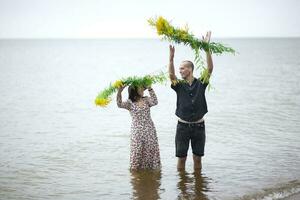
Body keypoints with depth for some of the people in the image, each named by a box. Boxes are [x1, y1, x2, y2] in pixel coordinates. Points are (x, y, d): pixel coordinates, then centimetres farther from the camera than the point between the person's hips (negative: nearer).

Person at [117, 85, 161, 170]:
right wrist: (119, 91, -33)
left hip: (149, 130, 3)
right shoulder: (130, 103, -3)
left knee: (150, 151, 4)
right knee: (137, 151, 1)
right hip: (137, 131, -3)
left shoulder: (146, 100, 6)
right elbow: (120, 104, -20)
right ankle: (136, 167, 15)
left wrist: (150, 89, -17)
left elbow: (154, 102, -13)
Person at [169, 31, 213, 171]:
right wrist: (171, 57, -34)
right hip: (183, 126, 0)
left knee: (197, 158, 9)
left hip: (198, 126, 0)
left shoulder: (201, 84, -1)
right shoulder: (179, 86, -1)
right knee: (181, 157, 4)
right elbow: (171, 75, -19)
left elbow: (210, 68, -12)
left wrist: (207, 48, -21)